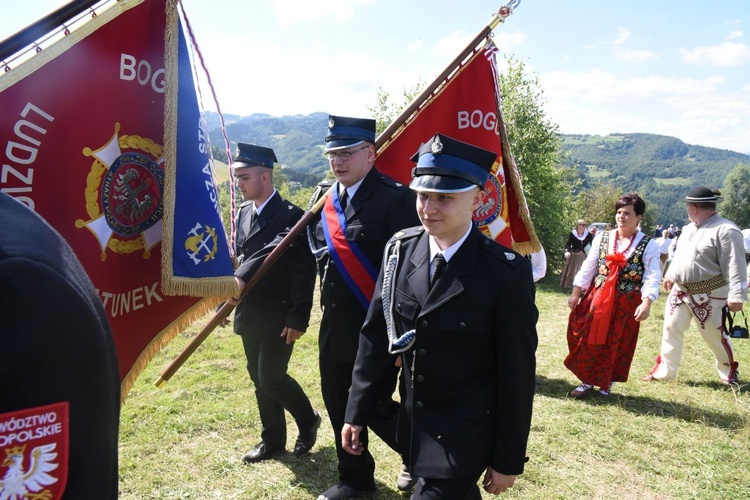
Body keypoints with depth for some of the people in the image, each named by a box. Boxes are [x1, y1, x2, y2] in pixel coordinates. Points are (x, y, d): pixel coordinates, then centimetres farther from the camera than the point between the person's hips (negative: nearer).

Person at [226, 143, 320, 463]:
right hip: (248, 315, 7)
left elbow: (304, 271, -17)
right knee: (259, 378, 14)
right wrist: (230, 293, 9)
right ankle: (272, 439, 30)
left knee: (272, 379, -3)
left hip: (278, 317, -7)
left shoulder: (291, 215, -16)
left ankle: (308, 420, 25)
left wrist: (298, 318, -19)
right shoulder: (243, 212, 8)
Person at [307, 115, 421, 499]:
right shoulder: (322, 200, 7)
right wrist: (328, 309, 11)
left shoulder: (395, 199, -15)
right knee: (337, 404, 16)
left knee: (376, 407, 2)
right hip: (334, 327, 7)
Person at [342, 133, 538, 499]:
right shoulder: (400, 248, -7)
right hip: (414, 418, 5)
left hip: (466, 431, -5)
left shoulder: (506, 272, -20)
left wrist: (509, 459, -7)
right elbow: (375, 335, 0)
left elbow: (517, 373, -13)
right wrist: (357, 413, 3)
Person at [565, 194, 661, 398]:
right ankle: (587, 381, 20)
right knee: (590, 340, 5)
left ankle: (606, 383, 25)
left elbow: (652, 277, -11)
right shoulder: (602, 238, 5)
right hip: (596, 298, 2)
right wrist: (575, 293, 4)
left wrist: (646, 304, -23)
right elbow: (588, 268, 6)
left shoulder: (649, 245, -4)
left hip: (626, 304, -2)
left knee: (617, 345, 8)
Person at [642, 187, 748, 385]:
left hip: (709, 294, -7)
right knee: (671, 329, 9)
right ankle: (664, 370, 21)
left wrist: (736, 295, -24)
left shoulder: (726, 230, -17)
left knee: (714, 335, 7)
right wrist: (670, 275, 28)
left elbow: (735, 266, -21)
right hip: (680, 290, 7)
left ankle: (729, 372, 32)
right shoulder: (689, 228, 9)